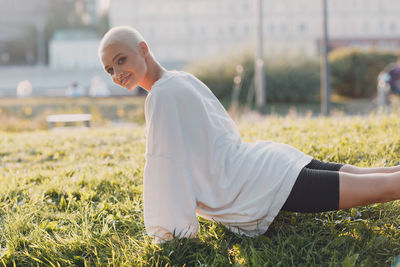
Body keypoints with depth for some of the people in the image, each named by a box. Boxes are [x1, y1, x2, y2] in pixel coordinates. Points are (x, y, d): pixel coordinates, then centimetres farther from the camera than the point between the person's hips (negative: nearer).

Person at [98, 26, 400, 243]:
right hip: (265, 158, 9)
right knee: (370, 178, 15)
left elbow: (164, 164, -15)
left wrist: (164, 231, -7)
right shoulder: (184, 79, 13)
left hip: (260, 186, -9)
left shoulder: (162, 95, -15)